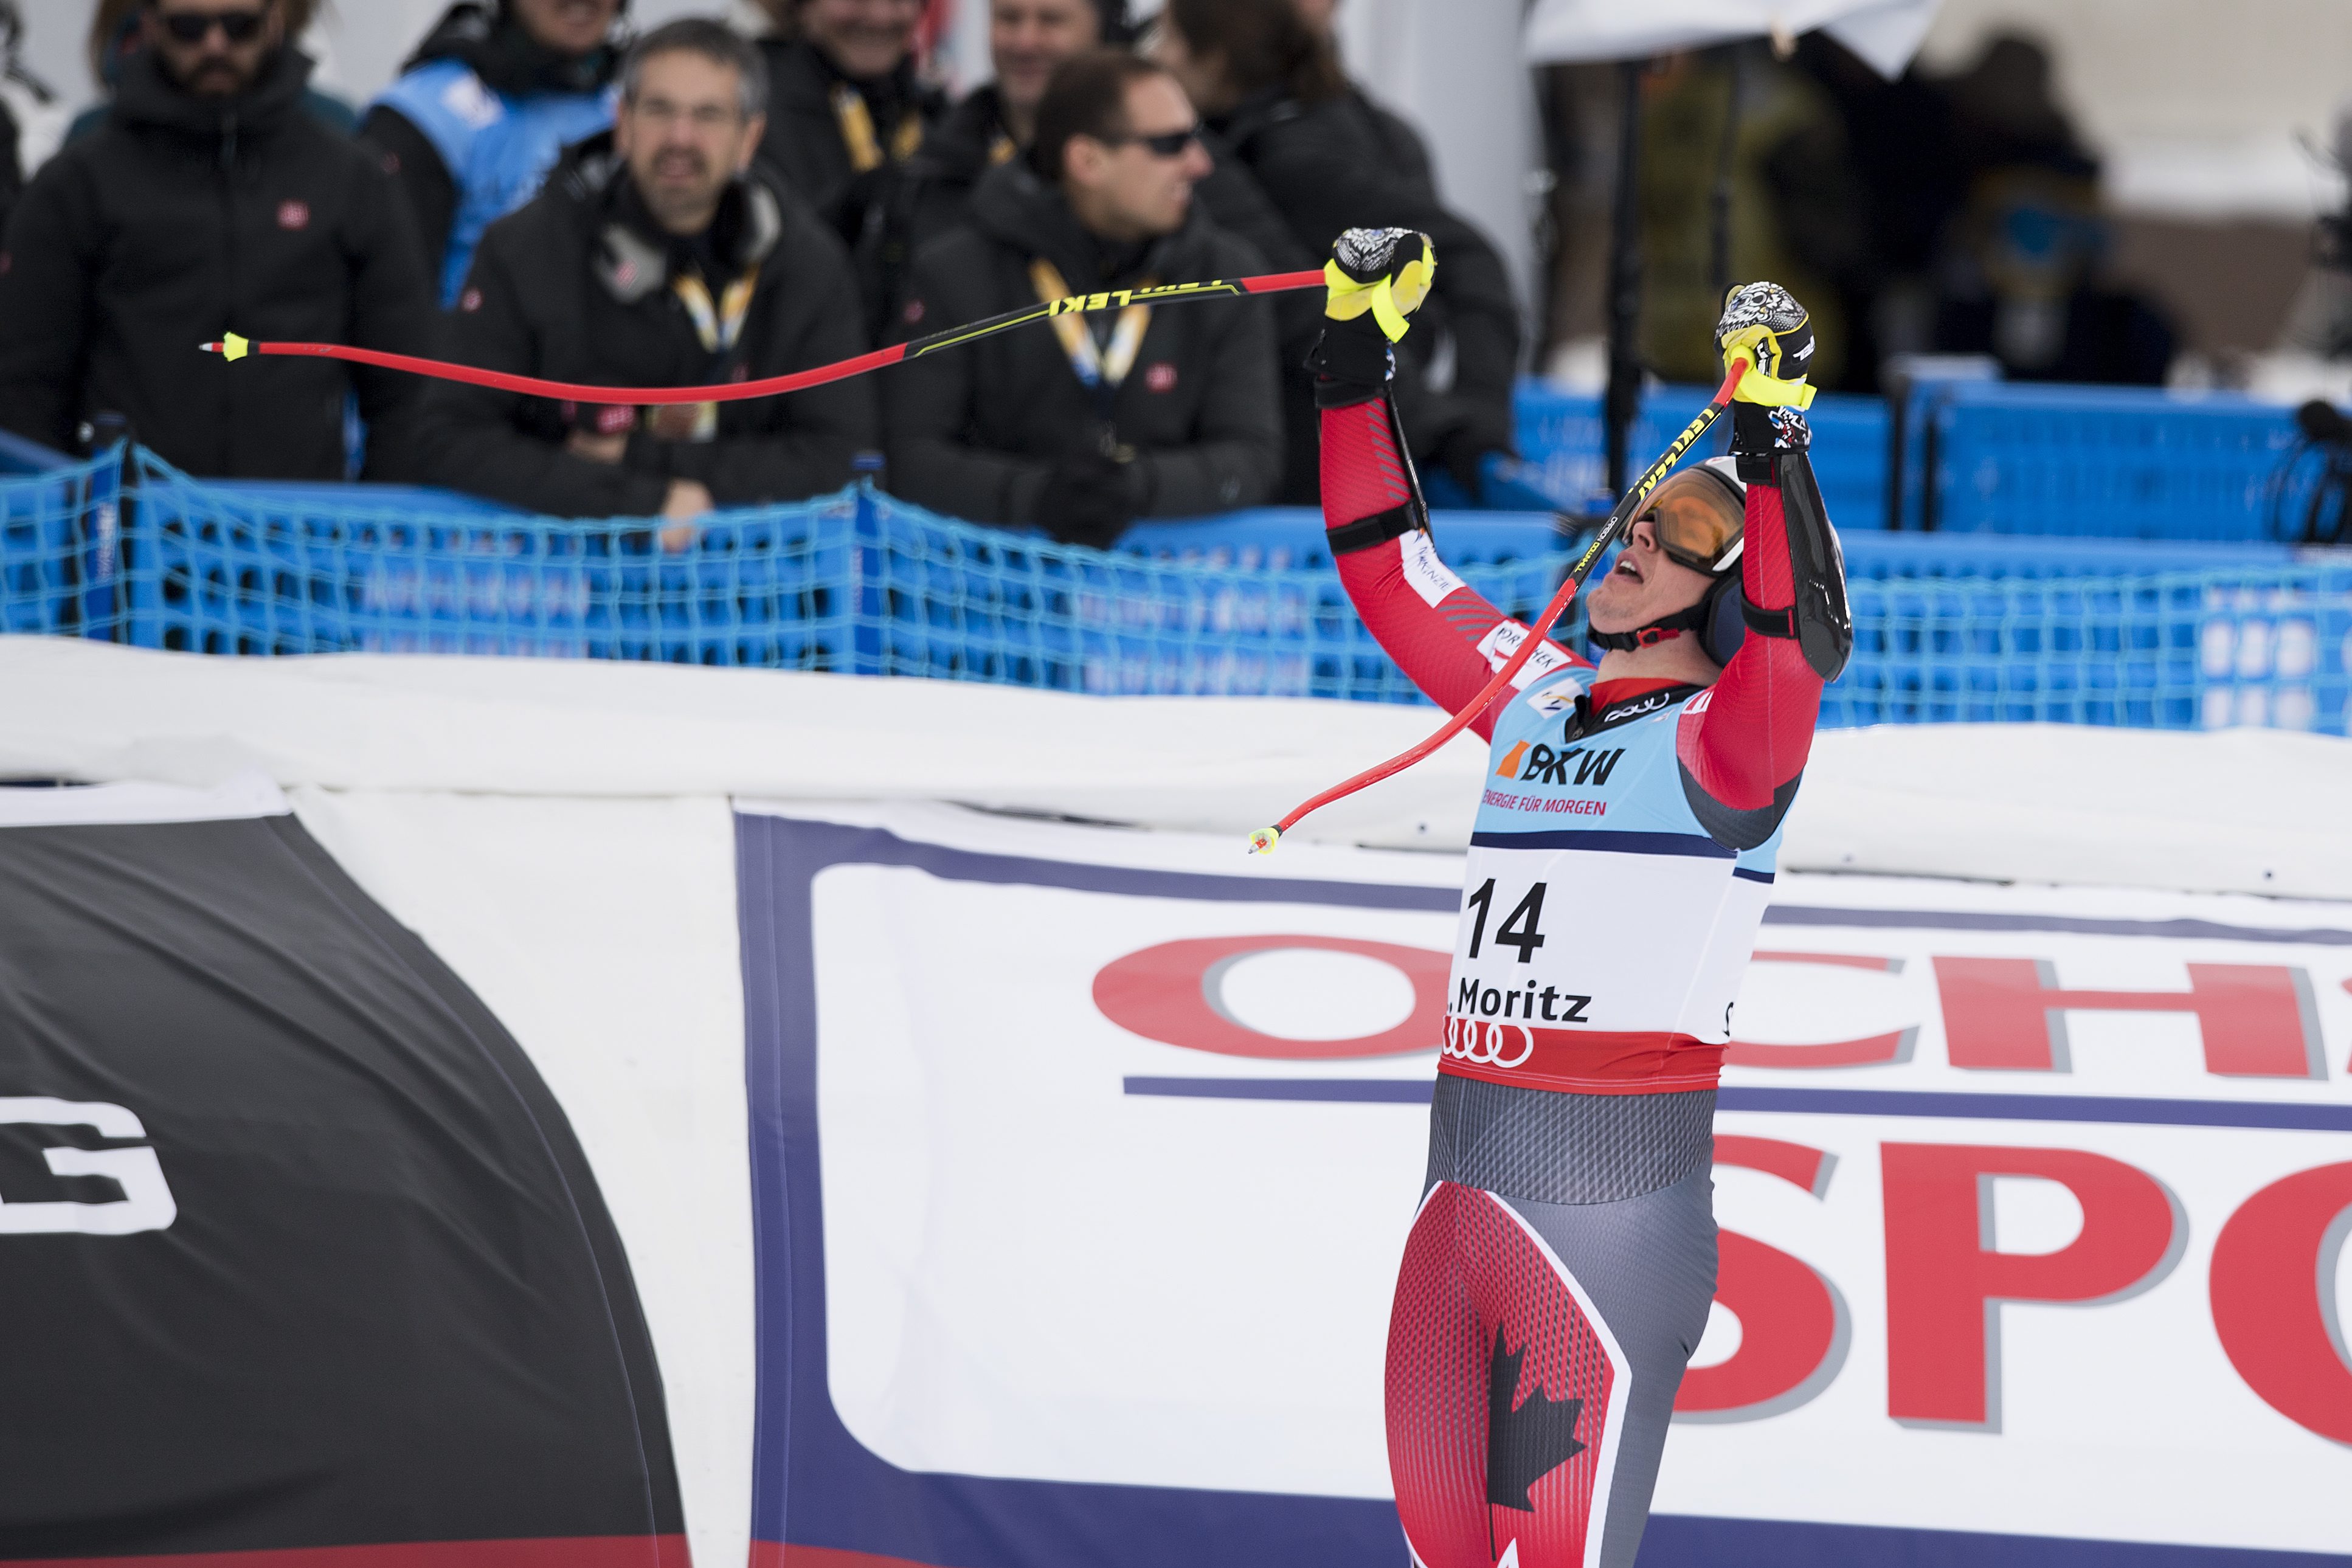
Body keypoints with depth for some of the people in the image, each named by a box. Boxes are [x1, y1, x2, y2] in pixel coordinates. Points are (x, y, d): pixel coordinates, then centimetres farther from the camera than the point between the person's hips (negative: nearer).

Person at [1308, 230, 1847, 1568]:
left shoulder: (1730, 739, -7)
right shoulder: (1533, 697, 14)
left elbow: (1801, 641, -27)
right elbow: (1392, 573, 22)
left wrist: (1774, 438, -36)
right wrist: (1359, 359, 17)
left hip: (1618, 1196, -8)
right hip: (1463, 1183, 8)